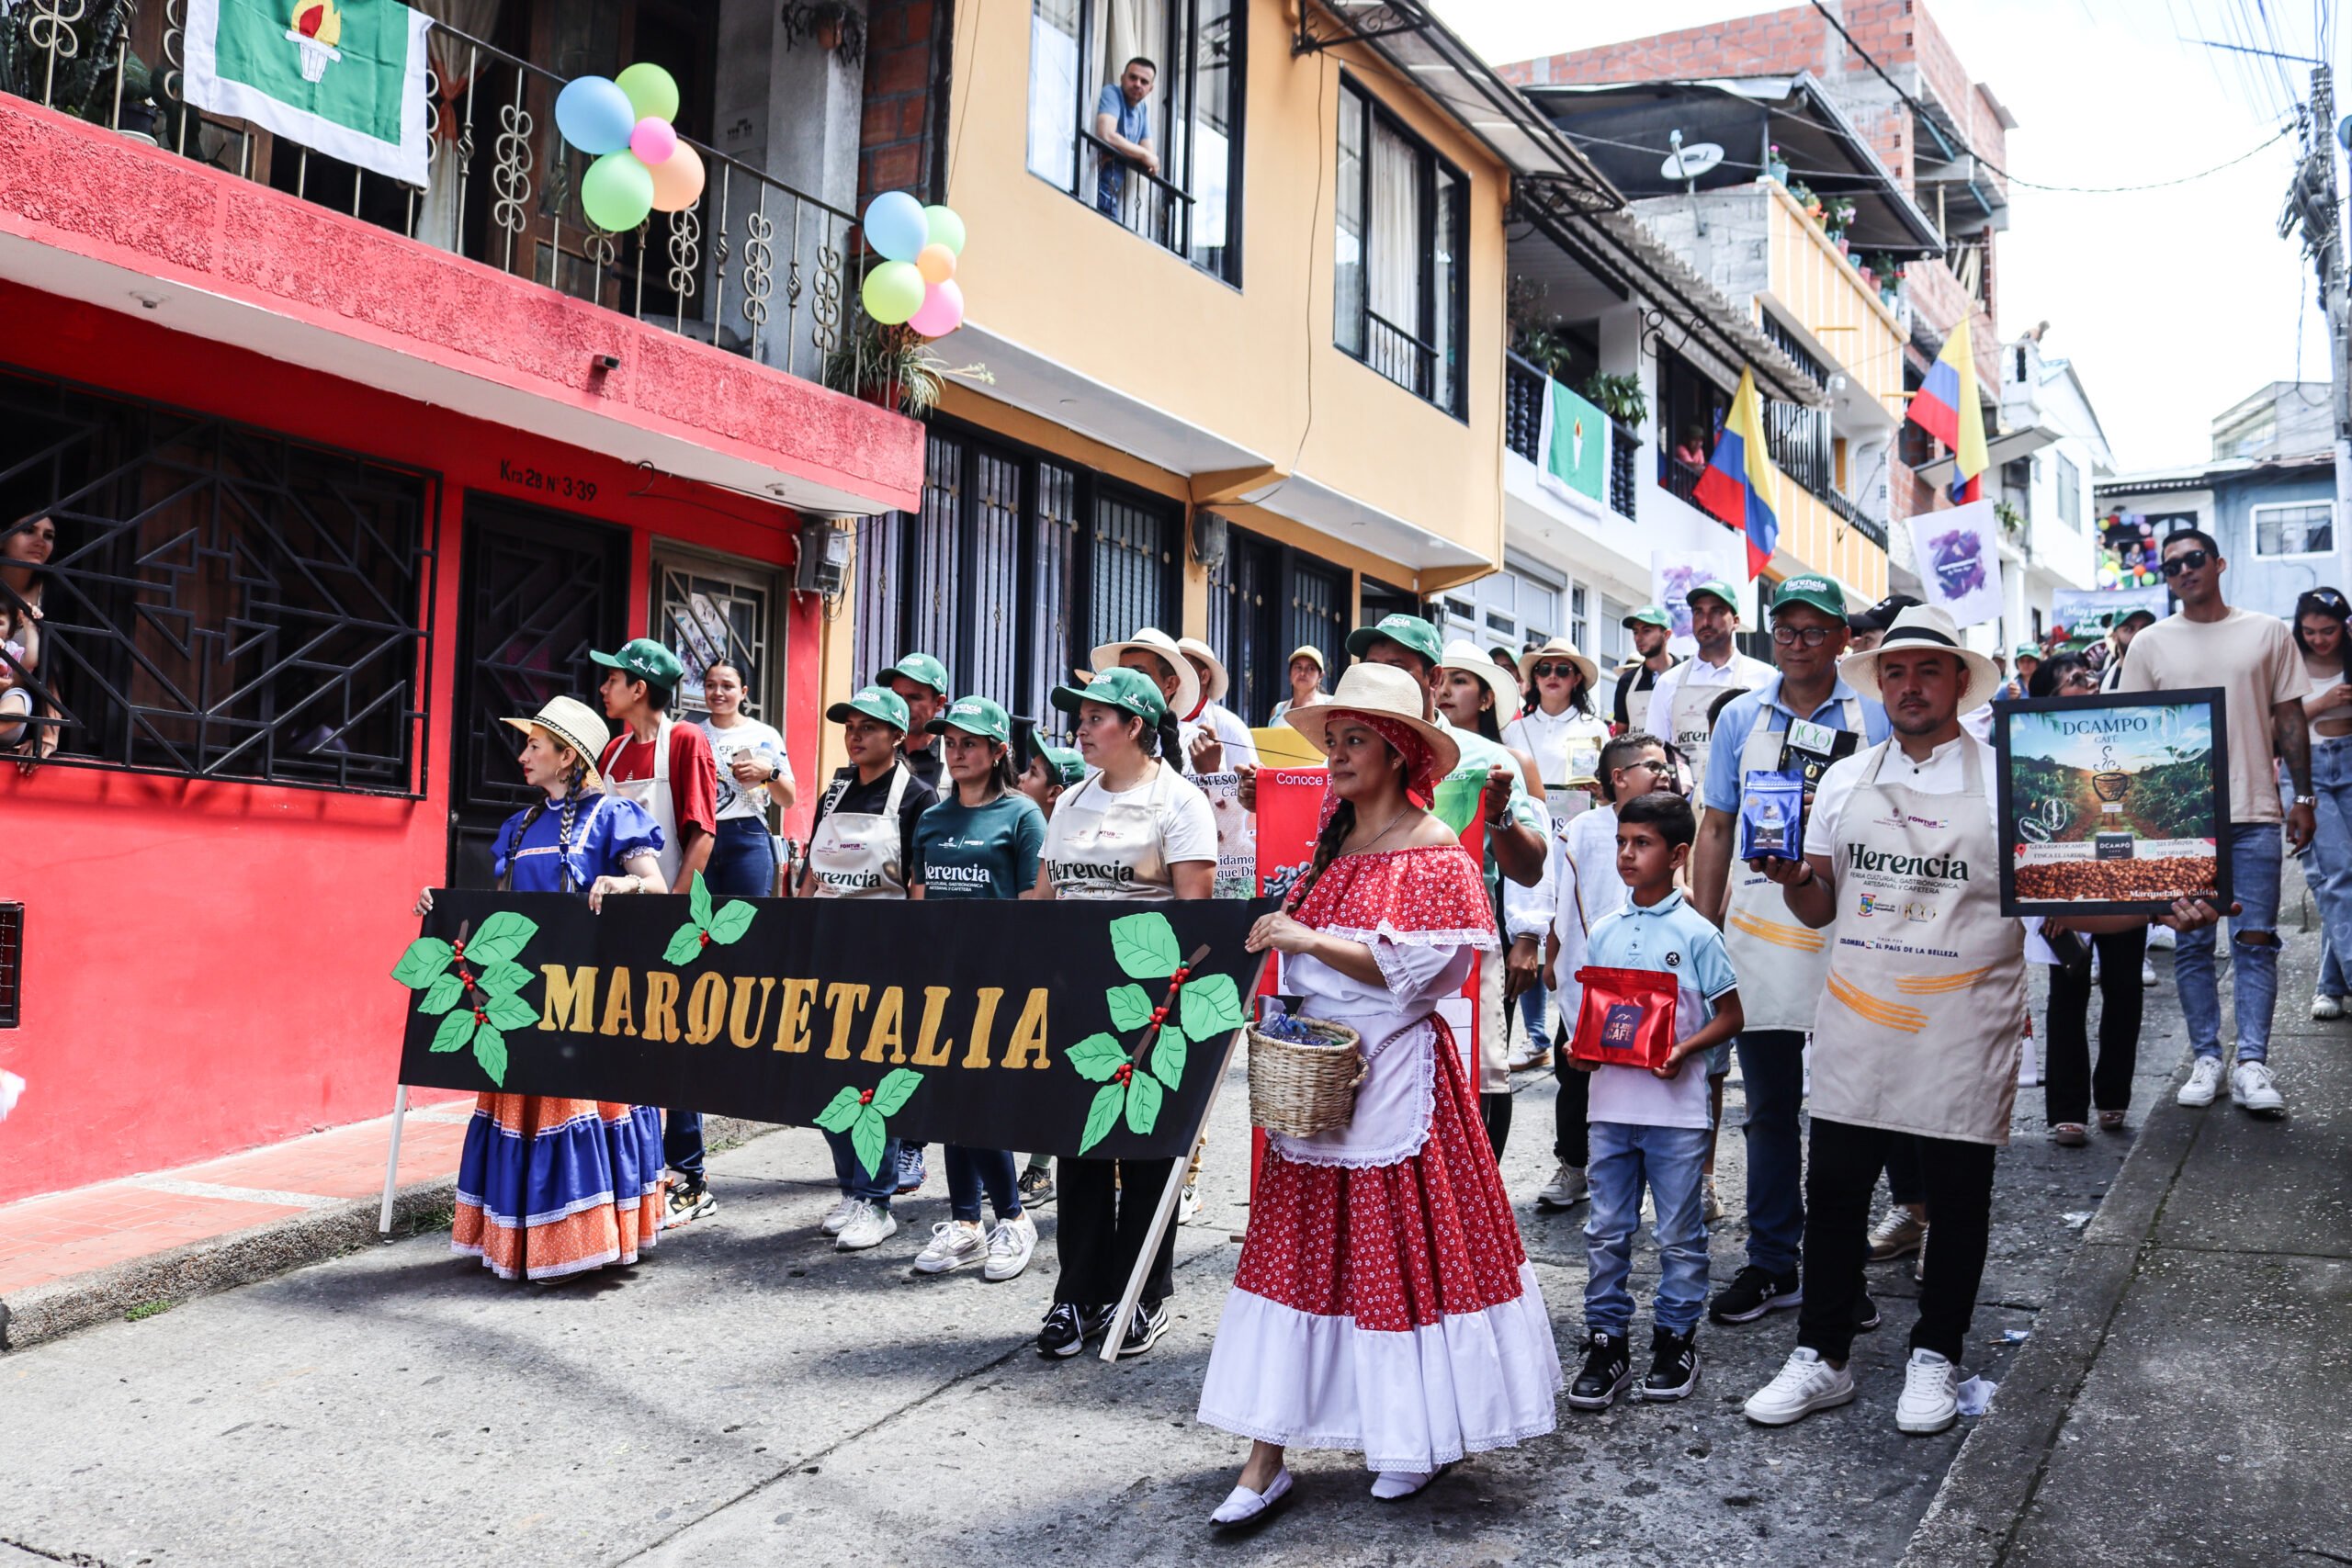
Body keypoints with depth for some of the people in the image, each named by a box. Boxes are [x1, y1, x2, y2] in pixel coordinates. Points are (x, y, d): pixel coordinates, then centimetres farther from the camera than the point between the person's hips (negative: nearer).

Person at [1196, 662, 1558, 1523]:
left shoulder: (1434, 852, -7)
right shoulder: (1333, 845, 14)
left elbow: (1417, 966, -18)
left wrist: (1310, 939, -20)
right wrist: (1280, 951, 0)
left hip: (1395, 1072, -6)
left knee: (1401, 1242, 2)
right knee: (1294, 1247, 4)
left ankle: (1417, 1437, 23)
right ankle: (1266, 1458, 8)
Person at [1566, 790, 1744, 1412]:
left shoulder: (1695, 933, -5)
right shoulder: (1603, 932, 7)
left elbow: (1730, 1014, -1)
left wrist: (1684, 1049, -17)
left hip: (1676, 1108, -4)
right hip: (1611, 1102, 4)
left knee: (1679, 1234, 7)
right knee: (1606, 1231, 8)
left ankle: (1676, 1338, 22)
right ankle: (1606, 1341, 18)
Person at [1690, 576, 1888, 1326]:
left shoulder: (1874, 719, 2)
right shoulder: (1742, 717, 8)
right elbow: (1716, 828, 10)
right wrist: (1702, 927, 4)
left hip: (1847, 931, -2)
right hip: (1759, 930, 2)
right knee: (1770, 1108, 9)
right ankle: (1771, 1263, 19)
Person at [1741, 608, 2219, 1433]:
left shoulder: (2006, 779, 0)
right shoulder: (1844, 780, 9)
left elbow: (2056, 903, 1)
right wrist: (1793, 879, -10)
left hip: (1962, 1032, -2)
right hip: (1857, 1023, 2)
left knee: (1958, 1199, 8)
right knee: (1833, 1189, 6)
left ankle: (1934, 1356, 26)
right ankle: (1821, 1356, 19)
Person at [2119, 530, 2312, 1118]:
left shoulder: (2268, 633, 6)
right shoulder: (2151, 644, 6)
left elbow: (2290, 718, 8)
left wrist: (2303, 796, 3)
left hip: (2254, 813, 0)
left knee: (2255, 940, -1)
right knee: (2192, 944, 4)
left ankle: (2251, 1062, 2)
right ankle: (2206, 1059, 11)